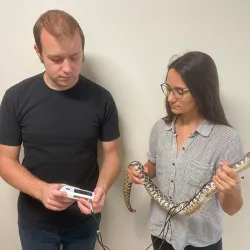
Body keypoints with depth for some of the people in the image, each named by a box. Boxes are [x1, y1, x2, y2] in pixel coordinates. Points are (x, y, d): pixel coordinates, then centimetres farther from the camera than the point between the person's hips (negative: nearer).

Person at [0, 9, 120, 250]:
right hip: (35, 220, 0)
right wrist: (41, 190, -24)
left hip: (84, 218, 1)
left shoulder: (101, 98, -11)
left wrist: (102, 188, -23)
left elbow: (111, 153, -3)